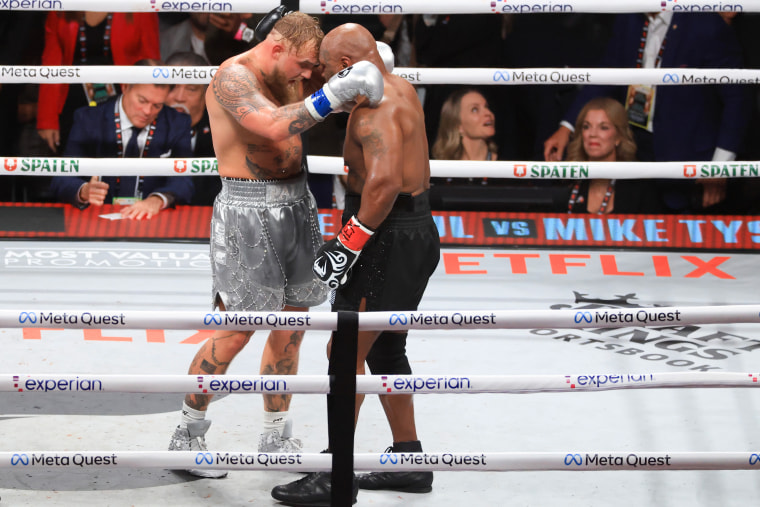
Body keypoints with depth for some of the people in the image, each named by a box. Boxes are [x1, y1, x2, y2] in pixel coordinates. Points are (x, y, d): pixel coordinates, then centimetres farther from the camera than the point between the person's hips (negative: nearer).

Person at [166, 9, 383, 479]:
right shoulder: (233, 77, -15)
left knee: (290, 328, 11)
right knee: (236, 331, -6)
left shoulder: (288, 77, 9)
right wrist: (334, 94, -34)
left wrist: (365, 59, 0)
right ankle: (188, 436, 11)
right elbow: (274, 125, -31)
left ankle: (276, 439, 23)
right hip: (249, 211, -8)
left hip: (295, 205, 8)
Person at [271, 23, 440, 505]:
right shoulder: (400, 88, 12)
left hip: (390, 239, -10)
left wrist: (348, 245, -28)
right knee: (386, 349, 19)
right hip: (419, 230, 10)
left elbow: (385, 181, -33)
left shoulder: (375, 108, -19)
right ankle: (409, 461, 27)